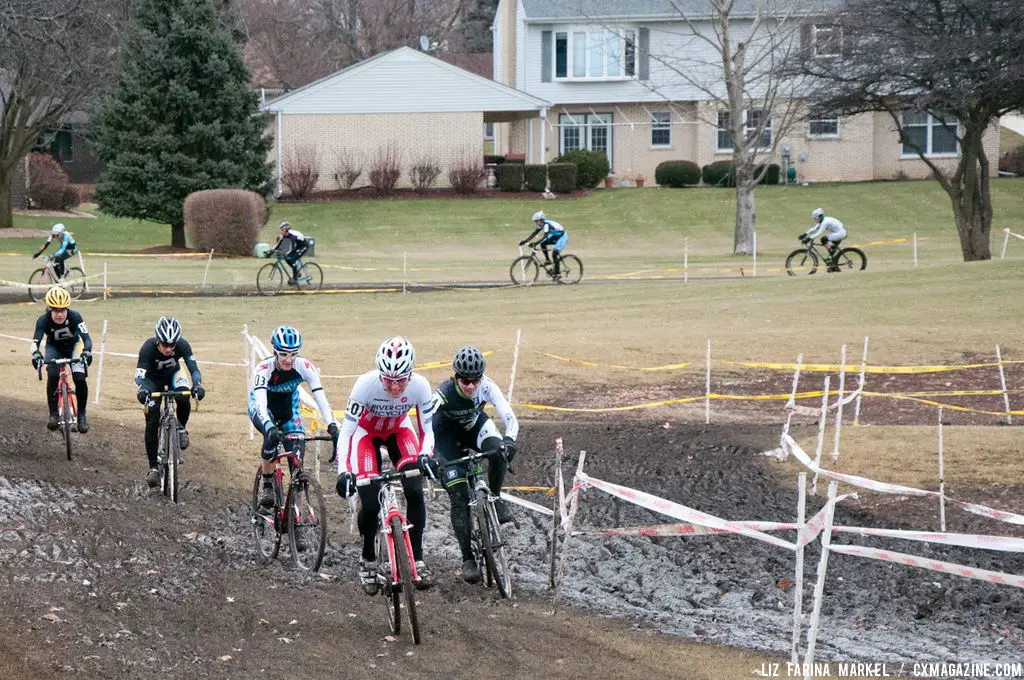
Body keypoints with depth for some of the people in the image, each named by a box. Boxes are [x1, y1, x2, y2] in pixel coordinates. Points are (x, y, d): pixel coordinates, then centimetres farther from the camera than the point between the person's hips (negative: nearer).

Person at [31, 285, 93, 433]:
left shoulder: (74, 317, -31)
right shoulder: (43, 321, -30)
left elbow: (86, 338, -36)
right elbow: (36, 341, -39)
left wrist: (87, 353, -55)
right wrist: (36, 355, -60)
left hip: (73, 345, 0)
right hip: (54, 348, 0)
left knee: (80, 378, -20)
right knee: (52, 376, -26)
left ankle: (81, 415, 0)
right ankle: (53, 414, -11)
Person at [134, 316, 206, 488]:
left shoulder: (182, 345, -30)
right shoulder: (148, 348, -35)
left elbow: (194, 369, -32)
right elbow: (140, 375, -41)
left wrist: (198, 385, -53)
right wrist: (142, 390, -62)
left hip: (173, 374, 1)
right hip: (153, 379, -1)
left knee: (183, 399, -32)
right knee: (152, 423, -13)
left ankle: (181, 429, -1)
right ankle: (153, 468, -5)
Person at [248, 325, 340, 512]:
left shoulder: (304, 366, -27)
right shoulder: (264, 368, -34)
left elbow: (320, 397, -32)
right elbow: (260, 402, -46)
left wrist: (332, 427, -46)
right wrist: (269, 426, -64)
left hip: (288, 408, 3)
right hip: (262, 407, -3)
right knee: (272, 436, -35)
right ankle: (267, 486, -15)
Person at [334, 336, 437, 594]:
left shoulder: (420, 386, -29)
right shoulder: (366, 384, -36)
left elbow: (426, 430, -18)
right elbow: (346, 431, -31)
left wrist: (425, 456, -39)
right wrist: (344, 471, -43)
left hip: (398, 431, 2)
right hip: (366, 433, -2)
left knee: (415, 491, -20)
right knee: (370, 503, -14)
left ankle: (417, 559, -7)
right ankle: (368, 561, 10)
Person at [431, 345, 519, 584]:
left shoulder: (487, 387, -27)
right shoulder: (444, 394, -34)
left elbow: (509, 417, -32)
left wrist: (509, 440, -52)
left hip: (474, 426, 2)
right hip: (447, 436, -2)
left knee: (498, 450, -33)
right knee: (459, 496, -14)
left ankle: (495, 498, -6)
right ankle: (467, 559, -7)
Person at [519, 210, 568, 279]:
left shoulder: (547, 224, -31)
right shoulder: (541, 225, -4)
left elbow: (544, 236, -42)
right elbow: (534, 234, -1)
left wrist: (535, 243, -49)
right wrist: (524, 241, -10)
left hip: (562, 236, -9)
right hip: (555, 236, 9)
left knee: (555, 253, -19)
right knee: (543, 244, -8)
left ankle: (557, 274, -12)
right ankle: (547, 260, 5)